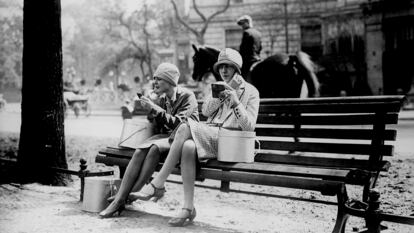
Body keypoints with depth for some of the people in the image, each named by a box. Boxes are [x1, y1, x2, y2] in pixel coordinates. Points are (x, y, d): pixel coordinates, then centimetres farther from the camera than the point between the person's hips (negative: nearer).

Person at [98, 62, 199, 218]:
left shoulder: (187, 96, -8)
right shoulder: (162, 99, 13)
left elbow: (178, 123, -20)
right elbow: (159, 126, 13)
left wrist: (154, 108, -23)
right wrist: (149, 109, -4)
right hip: (166, 136, 6)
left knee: (155, 148, -35)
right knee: (140, 151, -25)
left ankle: (133, 194, -29)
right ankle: (120, 198, -31)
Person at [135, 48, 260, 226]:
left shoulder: (251, 92, 8)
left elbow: (249, 127, -3)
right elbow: (206, 111, 8)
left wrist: (236, 102, -15)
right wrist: (223, 92, -3)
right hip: (210, 137, 5)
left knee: (185, 128, -29)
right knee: (188, 147, -32)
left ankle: (158, 184, -26)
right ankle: (188, 208, -31)